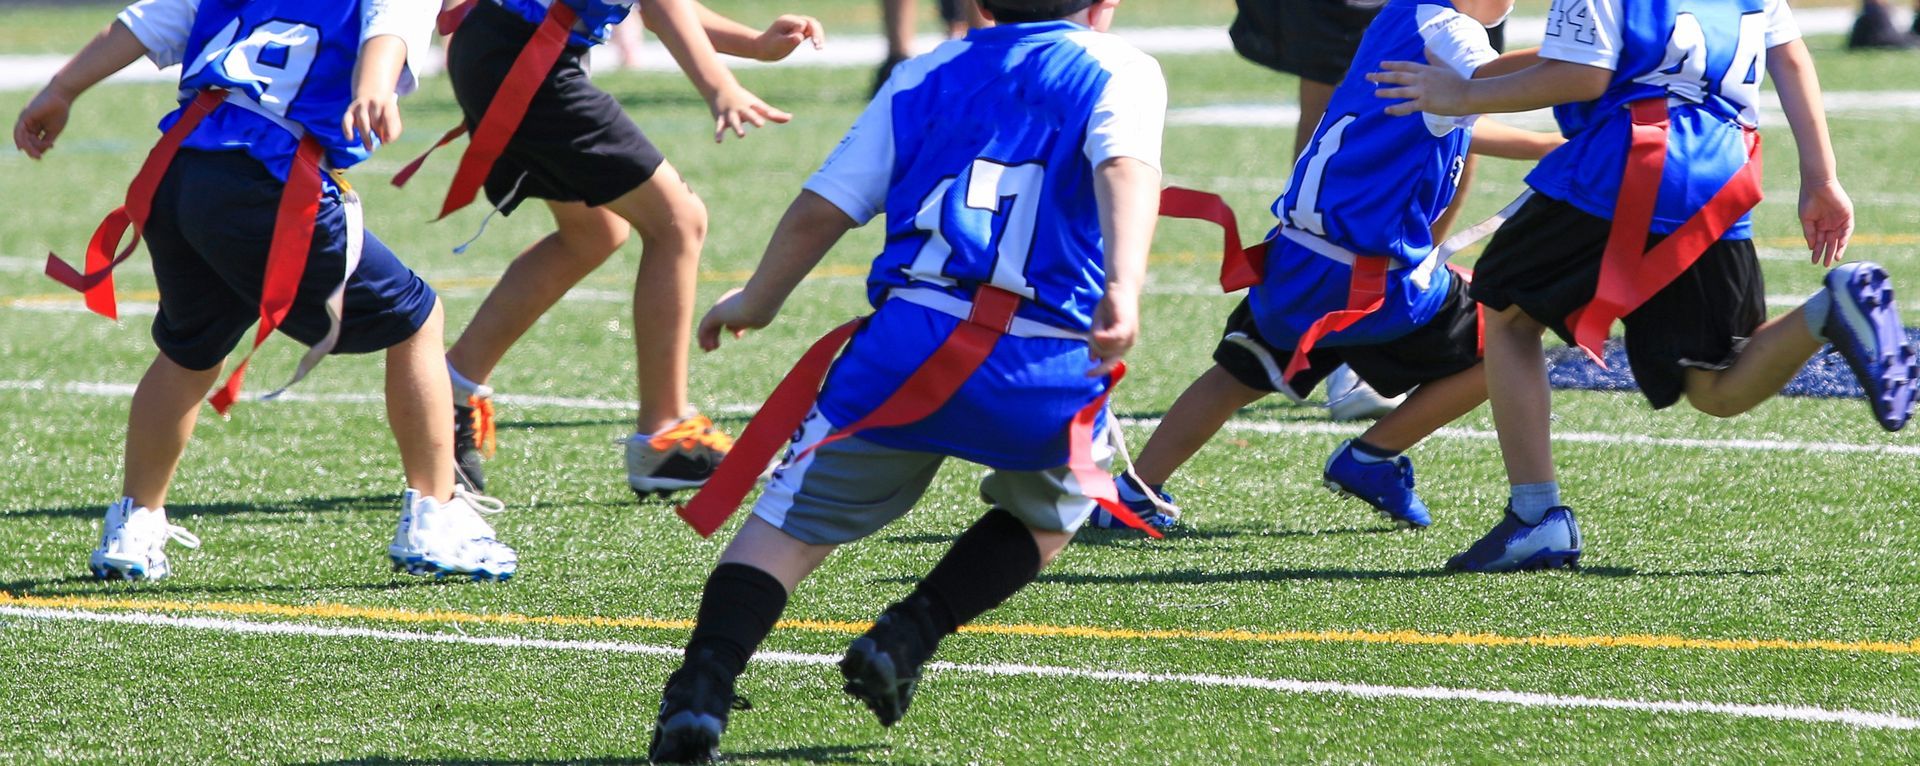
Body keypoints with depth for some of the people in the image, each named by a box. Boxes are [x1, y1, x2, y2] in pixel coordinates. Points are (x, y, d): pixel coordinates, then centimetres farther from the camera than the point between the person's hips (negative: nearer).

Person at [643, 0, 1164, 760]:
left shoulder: (924, 77, 21)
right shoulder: (1120, 71, 12)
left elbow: (819, 212, 19)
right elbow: (1126, 167, -10)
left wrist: (755, 301, 36)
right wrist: (1124, 288, -25)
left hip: (909, 344, 1)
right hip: (1049, 369, -1)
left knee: (790, 523, 10)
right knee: (1050, 512, 29)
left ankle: (703, 684, -12)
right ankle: (907, 640, 11)